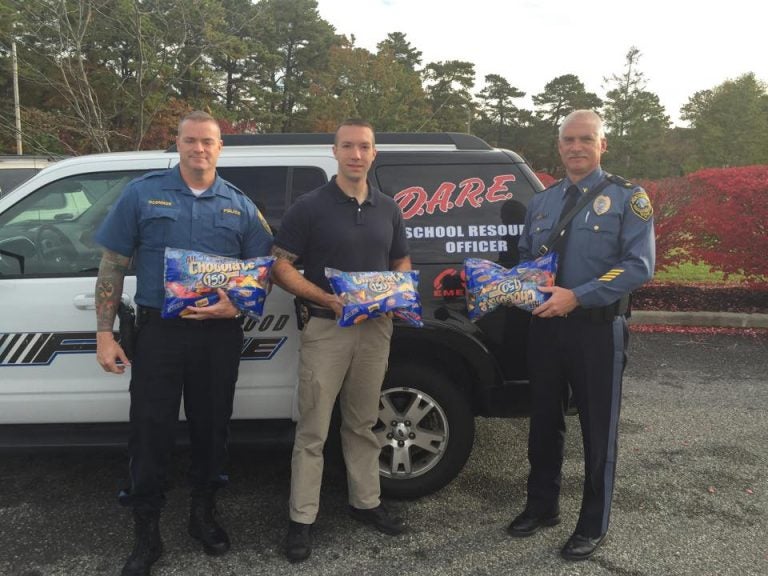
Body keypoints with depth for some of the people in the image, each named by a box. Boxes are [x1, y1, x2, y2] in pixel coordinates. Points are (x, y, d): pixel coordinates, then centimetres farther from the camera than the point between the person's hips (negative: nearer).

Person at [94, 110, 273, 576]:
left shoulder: (240, 205, 7)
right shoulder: (142, 193, 3)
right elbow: (113, 266, 3)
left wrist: (237, 304, -12)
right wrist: (105, 333, -2)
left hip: (220, 334, 2)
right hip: (159, 330, -1)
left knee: (212, 427, 13)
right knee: (150, 431, 4)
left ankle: (204, 515, 34)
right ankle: (147, 534, 21)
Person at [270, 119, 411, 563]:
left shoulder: (388, 209, 9)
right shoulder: (310, 207, -5)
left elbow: (402, 262, 18)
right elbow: (281, 268, -7)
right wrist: (326, 299, -20)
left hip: (376, 326, 4)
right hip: (326, 327, -4)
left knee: (363, 423, 16)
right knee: (313, 430, 0)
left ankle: (366, 502, 30)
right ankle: (302, 519, 11)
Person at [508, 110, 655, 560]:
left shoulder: (627, 198, -5)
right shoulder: (542, 202, 11)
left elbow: (640, 266, -14)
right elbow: (525, 259, 18)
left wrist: (576, 296, -22)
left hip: (598, 328, -5)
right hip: (546, 325, 5)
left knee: (598, 430, 7)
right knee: (545, 421, 16)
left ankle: (594, 526, 23)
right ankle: (542, 506, 34)